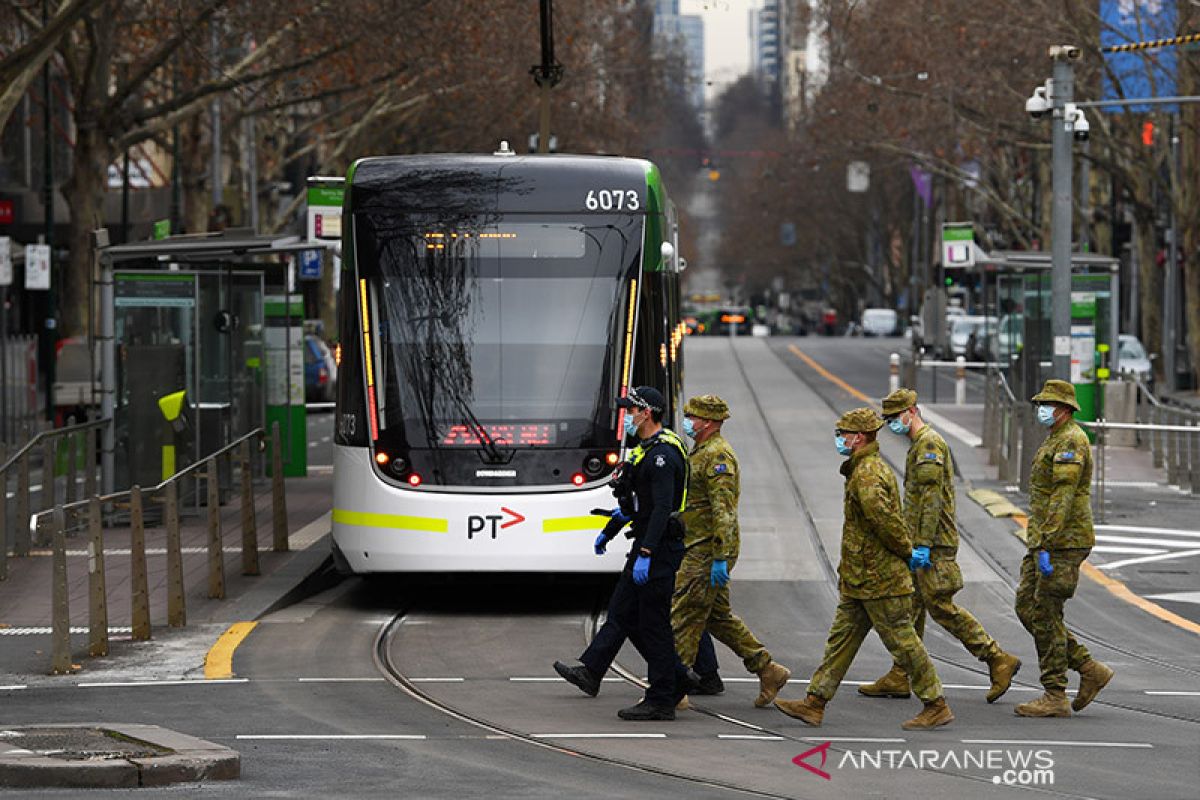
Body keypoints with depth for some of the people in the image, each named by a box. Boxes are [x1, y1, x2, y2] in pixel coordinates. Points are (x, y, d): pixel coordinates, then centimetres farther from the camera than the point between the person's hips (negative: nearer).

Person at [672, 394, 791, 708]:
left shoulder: (718, 456, -16)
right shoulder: (701, 452, 17)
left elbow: (724, 511, -22)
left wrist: (721, 558, -26)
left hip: (706, 553, -10)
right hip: (699, 550, 10)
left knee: (683, 618, -6)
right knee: (718, 616, 14)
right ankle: (768, 670, 17)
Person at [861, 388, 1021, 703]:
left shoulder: (929, 444, -14)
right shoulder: (918, 445, 19)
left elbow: (931, 497, -21)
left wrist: (922, 545, -24)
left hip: (933, 545, -10)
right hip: (922, 543, 10)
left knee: (941, 607, -10)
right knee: (911, 606, 10)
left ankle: (998, 660, -5)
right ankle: (899, 677, 12)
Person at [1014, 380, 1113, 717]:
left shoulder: (1071, 441, -13)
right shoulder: (1053, 441, 20)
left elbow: (1063, 497, -22)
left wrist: (1046, 546, -26)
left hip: (1063, 542, -10)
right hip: (1043, 541, 10)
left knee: (1045, 615, -7)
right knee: (1027, 609, 8)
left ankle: (1055, 697, -1)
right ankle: (1090, 670, 13)